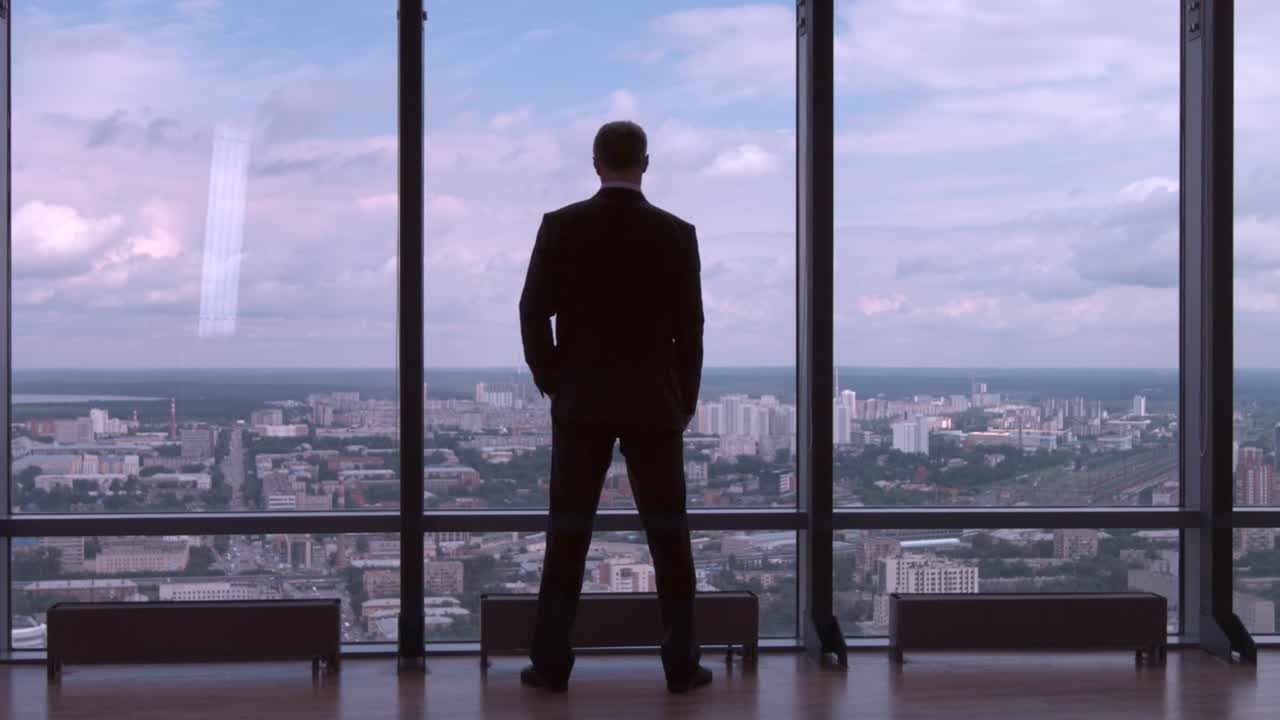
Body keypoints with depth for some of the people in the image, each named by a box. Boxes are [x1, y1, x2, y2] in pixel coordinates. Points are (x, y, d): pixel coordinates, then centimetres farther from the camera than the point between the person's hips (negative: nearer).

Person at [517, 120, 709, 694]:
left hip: (581, 401, 0)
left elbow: (533, 313, -4)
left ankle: (552, 663, 6)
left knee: (568, 534, 5)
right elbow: (689, 328, 0)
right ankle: (681, 663, 7)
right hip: (654, 403, 0)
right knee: (668, 534, 5)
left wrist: (552, 384, 8)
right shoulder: (676, 234, -3)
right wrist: (685, 403, 10)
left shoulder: (561, 226, -3)